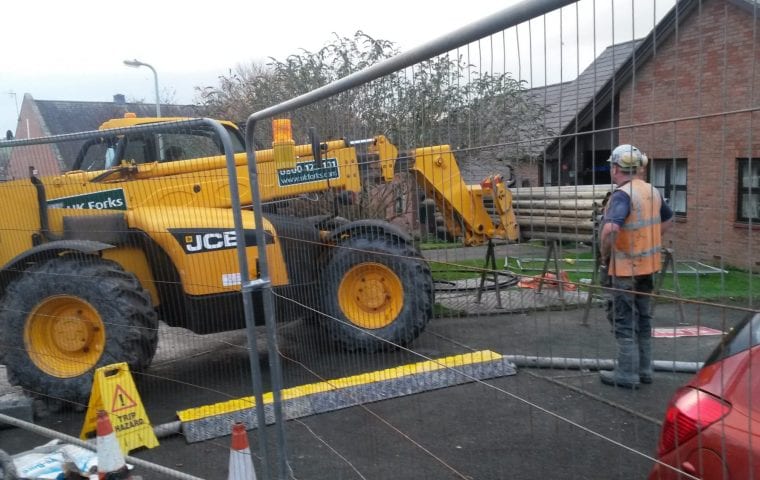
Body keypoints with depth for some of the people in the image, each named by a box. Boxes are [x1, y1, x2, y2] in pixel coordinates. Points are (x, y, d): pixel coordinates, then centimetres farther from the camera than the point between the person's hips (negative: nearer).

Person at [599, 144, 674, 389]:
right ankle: (644, 369, 27)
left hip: (626, 268, -8)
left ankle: (627, 373, 10)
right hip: (648, 265, 8)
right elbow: (668, 220, 23)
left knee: (624, 322, 3)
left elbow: (610, 228, -36)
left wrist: (605, 254, -19)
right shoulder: (652, 191, 6)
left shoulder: (623, 194, -20)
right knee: (643, 319, 17)